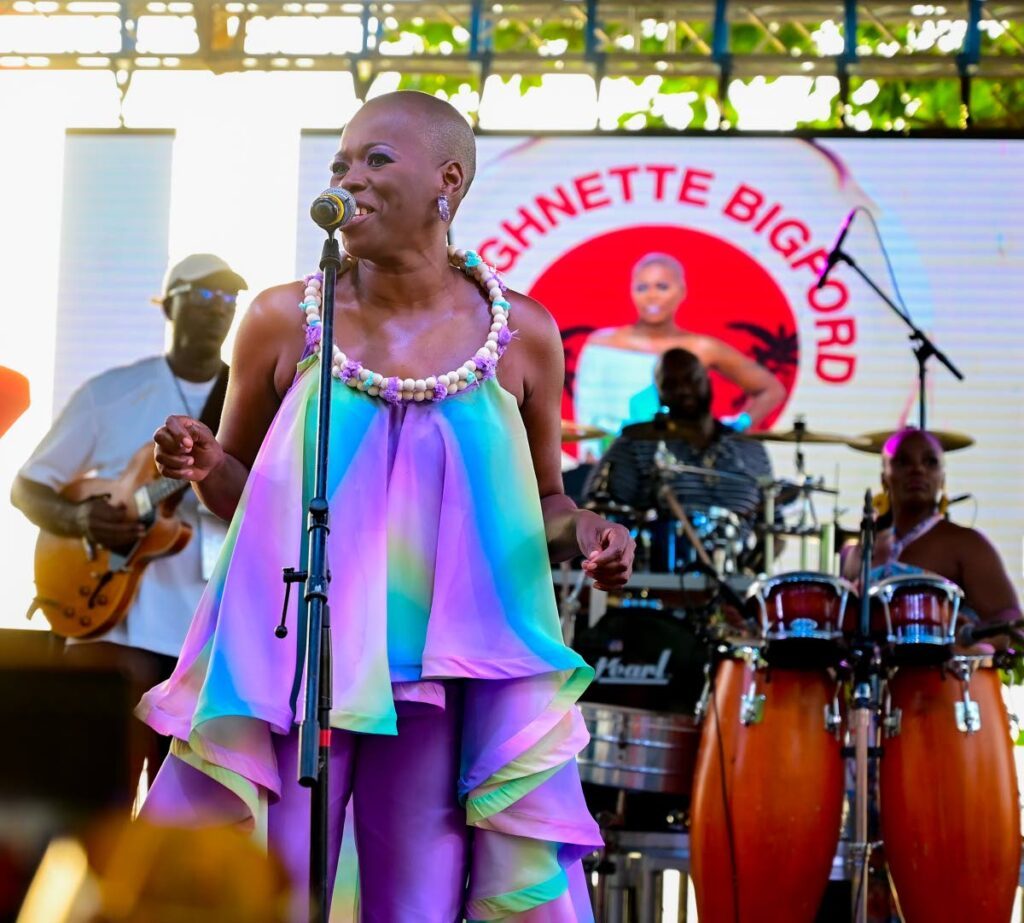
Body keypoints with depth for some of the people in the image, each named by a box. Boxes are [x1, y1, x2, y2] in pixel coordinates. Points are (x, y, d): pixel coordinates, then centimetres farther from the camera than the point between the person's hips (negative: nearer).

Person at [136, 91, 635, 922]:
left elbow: (542, 499, 14)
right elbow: (241, 490, 11)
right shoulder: (284, 321, 0)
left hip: (451, 672, 1)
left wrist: (581, 533, -7)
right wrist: (205, 467, -11)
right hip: (287, 661, 0)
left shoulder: (521, 335, 1)